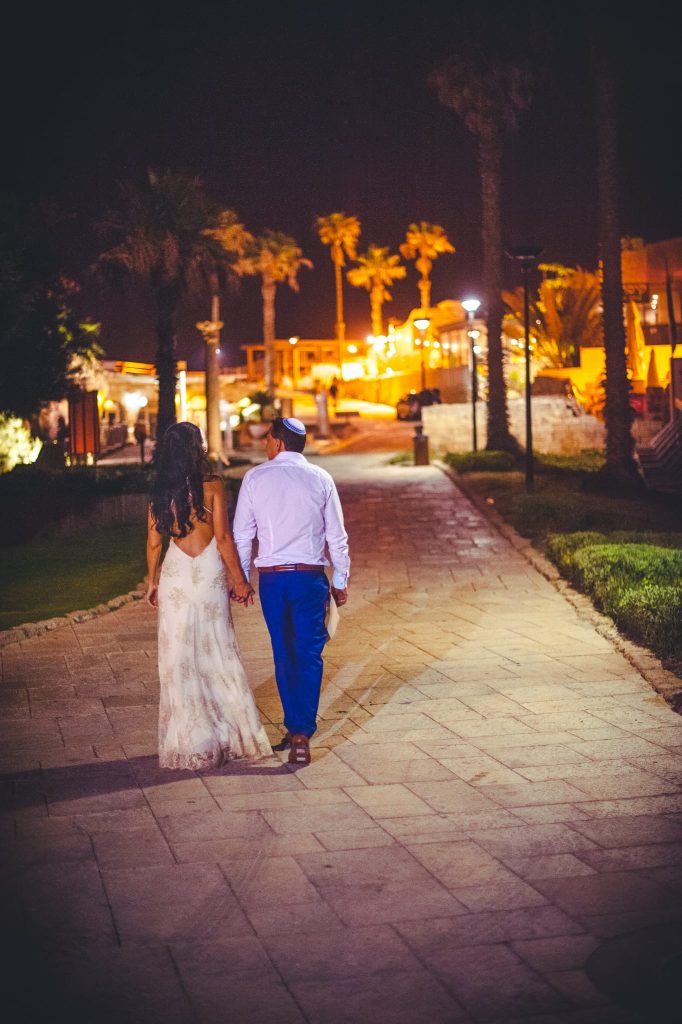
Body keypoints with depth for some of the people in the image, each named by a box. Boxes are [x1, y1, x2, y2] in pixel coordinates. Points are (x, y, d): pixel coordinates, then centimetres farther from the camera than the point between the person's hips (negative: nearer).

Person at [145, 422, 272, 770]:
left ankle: (187, 740, 14)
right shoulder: (212, 486, -9)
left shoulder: (160, 493, 1)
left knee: (178, 655, 8)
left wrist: (152, 582, 16)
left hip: (175, 575, 3)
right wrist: (239, 580, -1)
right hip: (209, 574, -2)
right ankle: (229, 734, 15)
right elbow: (223, 538, -9)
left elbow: (154, 542, 3)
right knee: (217, 653, 8)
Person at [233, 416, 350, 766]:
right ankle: (302, 734, -9)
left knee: (283, 654, 11)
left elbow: (242, 534, 2)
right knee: (309, 654, 0)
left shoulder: (255, 478, 0)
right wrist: (340, 580, 12)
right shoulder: (320, 478, 1)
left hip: (270, 577, 1)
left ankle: (294, 727, 15)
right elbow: (337, 536, 3)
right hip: (310, 576, -1)